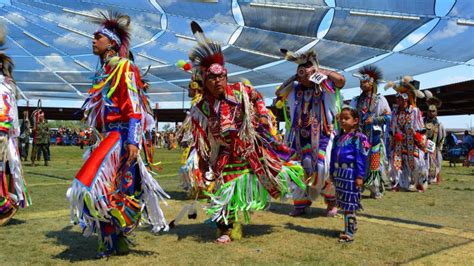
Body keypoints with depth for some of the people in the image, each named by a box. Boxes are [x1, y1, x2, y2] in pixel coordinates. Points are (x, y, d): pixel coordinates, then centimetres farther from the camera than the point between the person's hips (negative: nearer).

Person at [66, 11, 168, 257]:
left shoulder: (123, 67, -7)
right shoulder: (102, 72, 17)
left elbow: (134, 108, -15)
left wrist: (133, 141, -23)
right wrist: (98, 139, 22)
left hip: (119, 137, -9)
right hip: (105, 138, 9)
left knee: (95, 184, -19)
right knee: (104, 191, 9)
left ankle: (120, 235, 2)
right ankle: (111, 243, 21)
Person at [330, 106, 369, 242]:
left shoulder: (358, 138, -9)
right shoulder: (338, 138, 13)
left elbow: (361, 158, -13)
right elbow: (333, 156, 17)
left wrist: (360, 176, -17)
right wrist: (332, 173, 17)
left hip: (351, 173, -7)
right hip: (339, 173, 7)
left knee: (349, 203, -3)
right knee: (344, 203, 14)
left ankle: (349, 232, 3)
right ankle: (352, 226, 28)